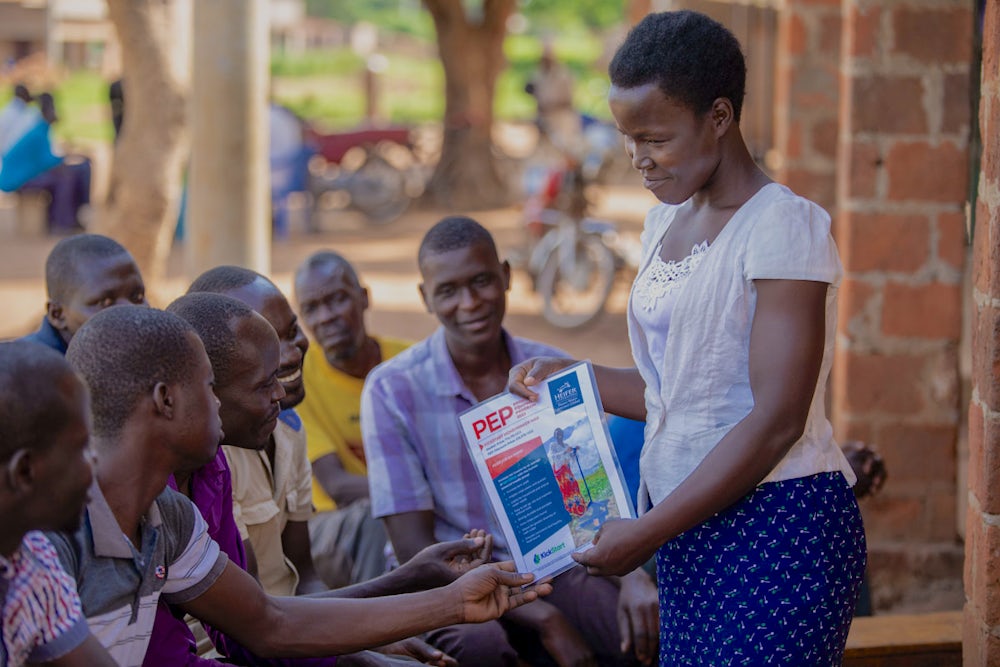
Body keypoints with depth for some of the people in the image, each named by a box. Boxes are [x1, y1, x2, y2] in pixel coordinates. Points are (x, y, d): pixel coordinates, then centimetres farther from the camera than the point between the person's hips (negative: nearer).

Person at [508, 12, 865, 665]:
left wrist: (647, 532, -17)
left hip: (778, 525, -7)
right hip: (693, 527, 7)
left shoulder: (785, 226, -12)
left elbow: (776, 421, -18)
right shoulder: (666, 225, 14)